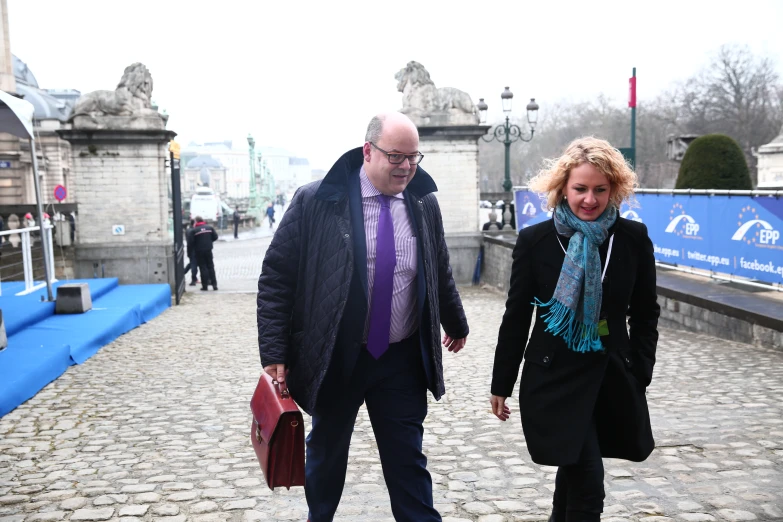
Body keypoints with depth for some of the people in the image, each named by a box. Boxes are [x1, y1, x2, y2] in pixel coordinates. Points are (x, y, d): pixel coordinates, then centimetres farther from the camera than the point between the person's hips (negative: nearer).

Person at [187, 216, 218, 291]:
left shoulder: (193, 230, -12)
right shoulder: (210, 227, 1)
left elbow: (190, 242, -13)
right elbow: (215, 237, 3)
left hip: (199, 251, -3)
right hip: (208, 250, 3)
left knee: (203, 268, 3)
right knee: (210, 267, 11)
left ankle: (205, 285, 2)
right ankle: (214, 284, 8)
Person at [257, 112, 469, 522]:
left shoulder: (424, 204, 2)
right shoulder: (316, 201, -10)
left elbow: (440, 274, 17)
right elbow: (276, 278, -8)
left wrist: (456, 324, 29)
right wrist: (275, 353, -12)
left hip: (403, 360, 2)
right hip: (335, 357, -1)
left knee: (408, 461, 8)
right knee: (326, 454, 18)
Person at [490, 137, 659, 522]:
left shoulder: (634, 238, -2)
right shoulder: (534, 240, -7)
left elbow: (645, 314, 6)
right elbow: (516, 316, -2)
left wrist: (640, 374, 3)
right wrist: (501, 384, 1)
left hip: (613, 378, 3)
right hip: (555, 378, -3)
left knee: (575, 473, 18)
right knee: (588, 484, -7)